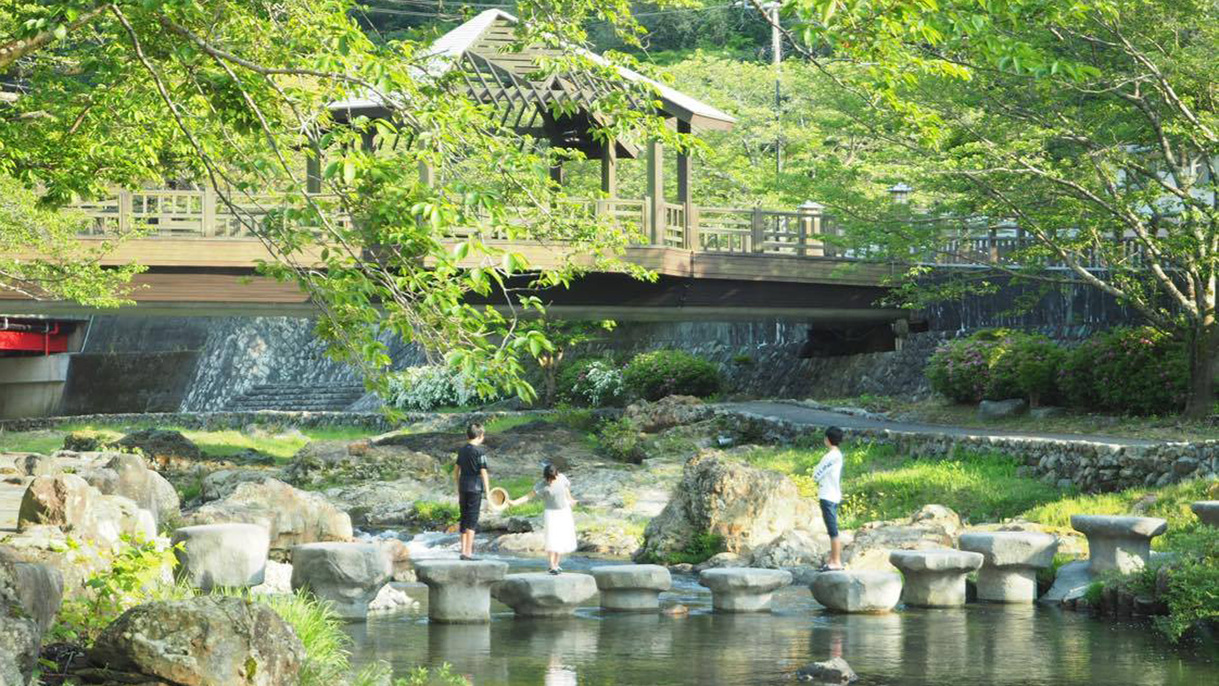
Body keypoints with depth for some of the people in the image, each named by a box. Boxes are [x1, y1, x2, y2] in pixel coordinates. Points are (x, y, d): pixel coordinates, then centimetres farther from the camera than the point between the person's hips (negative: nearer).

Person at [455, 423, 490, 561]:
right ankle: (468, 552, -9)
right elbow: (483, 473, -12)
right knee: (472, 520, -5)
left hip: (463, 487, 7)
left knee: (464, 519, 12)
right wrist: (488, 492, -7)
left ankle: (464, 551, 15)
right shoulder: (480, 451, -9)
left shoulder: (462, 450, 12)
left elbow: (456, 471, 17)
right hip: (475, 488, -7)